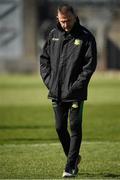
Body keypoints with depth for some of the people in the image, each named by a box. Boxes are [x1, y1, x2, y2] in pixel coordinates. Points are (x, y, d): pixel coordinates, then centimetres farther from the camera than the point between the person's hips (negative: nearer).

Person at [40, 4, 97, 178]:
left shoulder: (86, 37, -5)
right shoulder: (53, 35, 9)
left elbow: (90, 64, -8)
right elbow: (44, 58, 15)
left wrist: (77, 85, -14)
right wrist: (48, 79, 1)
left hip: (75, 93, -5)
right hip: (56, 92, 5)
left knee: (75, 128, -4)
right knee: (60, 127, 9)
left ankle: (71, 166, 0)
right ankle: (74, 157, 29)